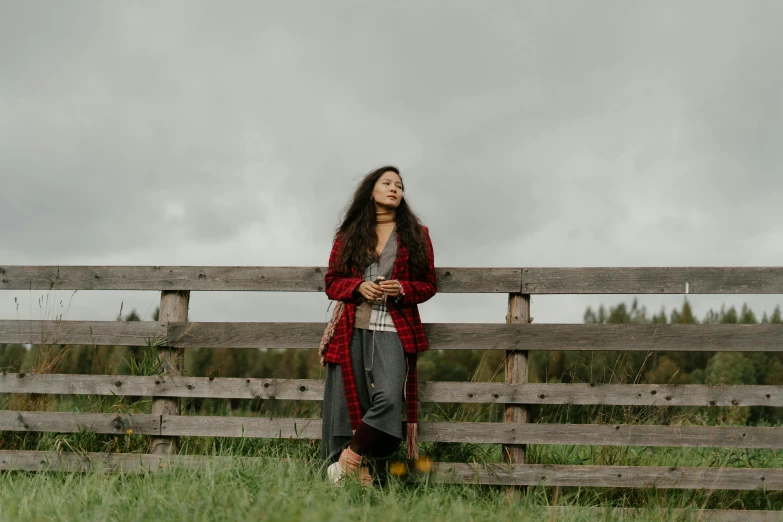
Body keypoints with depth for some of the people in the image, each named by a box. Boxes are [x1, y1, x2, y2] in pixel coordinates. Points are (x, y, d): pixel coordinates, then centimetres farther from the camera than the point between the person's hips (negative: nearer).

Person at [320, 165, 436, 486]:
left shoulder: (415, 235, 12)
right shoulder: (349, 234, 14)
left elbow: (428, 284, 12)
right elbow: (331, 281, 13)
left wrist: (402, 289, -9)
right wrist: (358, 287, -7)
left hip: (392, 330, -1)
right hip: (351, 329, 1)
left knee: (389, 398, -22)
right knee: (345, 403, -3)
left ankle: (353, 455, -4)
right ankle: (343, 478, 4)